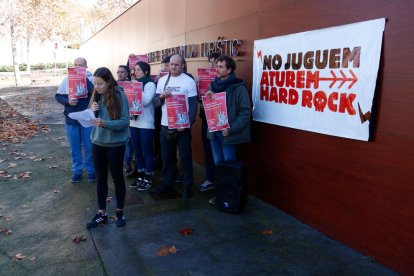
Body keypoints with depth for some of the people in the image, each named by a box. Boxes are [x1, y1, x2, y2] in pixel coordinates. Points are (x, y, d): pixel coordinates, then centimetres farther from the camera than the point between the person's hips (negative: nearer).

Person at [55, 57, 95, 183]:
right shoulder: (66, 80, 3)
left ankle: (91, 170, 22)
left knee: (89, 147, 7)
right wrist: (67, 101, -13)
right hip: (71, 120, 3)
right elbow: (58, 96, 5)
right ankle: (76, 171, 25)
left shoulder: (91, 78, -5)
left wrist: (84, 78, -25)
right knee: (74, 148, 12)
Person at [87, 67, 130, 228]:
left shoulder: (119, 96, -13)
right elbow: (94, 119, 12)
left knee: (117, 177, 11)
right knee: (100, 179, 12)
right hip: (97, 143, 5)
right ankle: (101, 213, 26)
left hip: (115, 144, -5)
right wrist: (92, 111, -10)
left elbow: (125, 122, -15)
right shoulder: (96, 96, 4)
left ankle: (120, 211, 27)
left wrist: (105, 123, -27)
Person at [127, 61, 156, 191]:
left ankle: (148, 178, 12)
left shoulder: (150, 84, -5)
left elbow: (146, 101, -17)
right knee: (137, 151, 12)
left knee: (146, 151, 0)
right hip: (133, 122, 6)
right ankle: (140, 176, 25)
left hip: (146, 123, -6)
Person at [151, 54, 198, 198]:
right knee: (167, 156, 13)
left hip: (182, 125, -4)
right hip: (165, 125, 4)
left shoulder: (189, 81, -5)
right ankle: (167, 183, 27)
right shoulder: (162, 80, 8)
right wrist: (161, 96, -14)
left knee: (185, 157, 4)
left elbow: (193, 105, -7)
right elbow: (155, 102, 8)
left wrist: (187, 123, -17)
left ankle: (187, 186, 15)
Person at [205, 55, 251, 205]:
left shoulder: (238, 87, -10)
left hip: (228, 134, -6)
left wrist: (231, 129, -21)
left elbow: (245, 112, -14)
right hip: (214, 132, 6)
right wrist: (207, 99, -5)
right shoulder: (214, 85, 9)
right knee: (218, 164, 15)